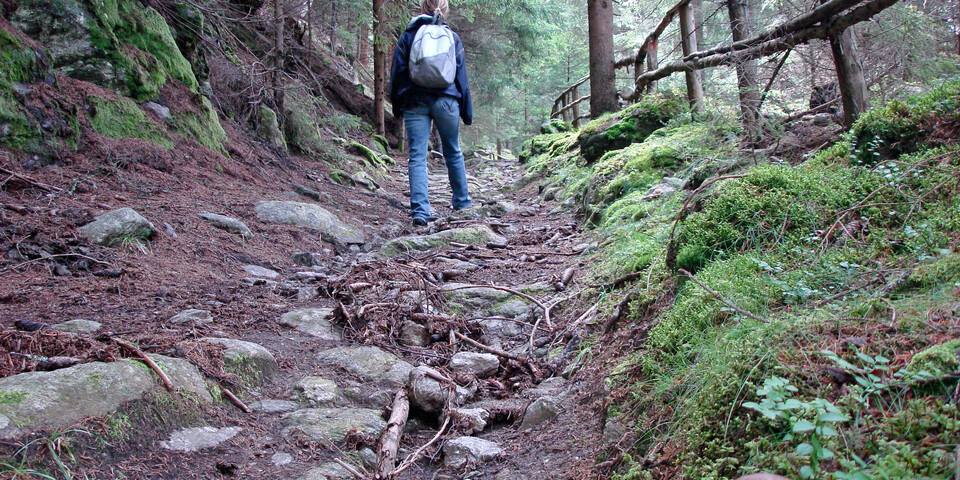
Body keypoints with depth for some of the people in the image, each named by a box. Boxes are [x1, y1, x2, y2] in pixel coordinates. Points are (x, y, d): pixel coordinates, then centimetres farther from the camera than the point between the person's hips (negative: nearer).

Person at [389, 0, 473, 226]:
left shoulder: (408, 35, 5)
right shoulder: (452, 38, 7)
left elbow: (397, 72, 3)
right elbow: (461, 76, 8)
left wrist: (397, 106, 12)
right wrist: (467, 111, 13)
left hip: (415, 103, -1)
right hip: (445, 101, 1)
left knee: (417, 157, -3)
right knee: (453, 153, 16)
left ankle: (420, 209, -15)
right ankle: (462, 202, 27)